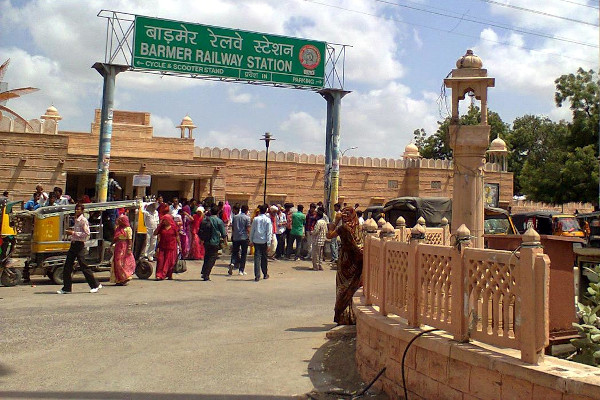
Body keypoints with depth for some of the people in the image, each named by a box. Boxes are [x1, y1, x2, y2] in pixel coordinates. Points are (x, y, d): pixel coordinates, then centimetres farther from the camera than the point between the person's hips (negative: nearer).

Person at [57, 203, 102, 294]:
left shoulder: (83, 220, -11)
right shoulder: (76, 220, 16)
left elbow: (87, 234, -19)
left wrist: (73, 233, -20)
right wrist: (71, 232, 12)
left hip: (79, 244, -9)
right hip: (73, 244, 9)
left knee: (83, 266, -4)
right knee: (67, 267, 5)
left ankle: (95, 285, 7)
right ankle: (66, 288, 11)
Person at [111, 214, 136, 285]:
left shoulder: (128, 229, -7)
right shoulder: (118, 228, 14)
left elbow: (130, 240, -12)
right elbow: (114, 239, 20)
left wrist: (129, 249, -19)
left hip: (125, 247, -7)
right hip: (118, 247, 7)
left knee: (124, 263, -7)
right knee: (117, 263, 7)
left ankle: (125, 279, 0)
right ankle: (119, 280, 12)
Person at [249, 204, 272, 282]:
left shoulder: (255, 219, 1)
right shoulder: (268, 220, -4)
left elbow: (252, 230, 6)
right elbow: (269, 232, -5)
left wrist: (251, 240, 15)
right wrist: (268, 243, -3)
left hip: (256, 241, 1)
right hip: (264, 241, -1)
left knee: (257, 258, -1)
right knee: (264, 257, 13)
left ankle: (257, 276, -8)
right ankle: (265, 274, 24)